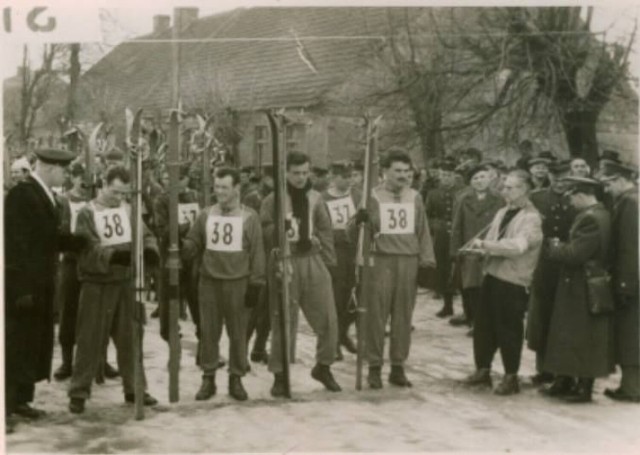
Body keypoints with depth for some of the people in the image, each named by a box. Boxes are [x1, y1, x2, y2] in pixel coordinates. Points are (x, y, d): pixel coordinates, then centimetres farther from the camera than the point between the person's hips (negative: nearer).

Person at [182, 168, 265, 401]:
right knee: (208, 332, 7)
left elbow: (257, 252, -2)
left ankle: (236, 379, 17)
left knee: (238, 333, 5)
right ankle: (208, 378, 17)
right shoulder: (206, 215, 6)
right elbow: (193, 244, 11)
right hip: (209, 282, 2)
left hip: (237, 283, -2)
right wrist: (180, 247, -12)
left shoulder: (249, 217, -2)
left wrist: (255, 284, -5)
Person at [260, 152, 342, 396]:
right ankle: (280, 375, 13)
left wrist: (329, 261, 5)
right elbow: (262, 231, -2)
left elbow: (326, 230, 11)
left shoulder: (315, 198, 10)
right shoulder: (273, 200, -1)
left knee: (327, 318, 2)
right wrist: (279, 229, -21)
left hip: (313, 260, 3)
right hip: (284, 263, -3)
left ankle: (323, 367, 22)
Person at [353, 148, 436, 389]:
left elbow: (423, 231, 15)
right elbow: (353, 233, 1)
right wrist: (359, 222, -22)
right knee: (376, 315, -2)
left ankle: (398, 366, 16)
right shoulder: (372, 196, 2)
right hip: (380, 261, -3)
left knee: (403, 316, 7)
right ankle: (374, 367, 8)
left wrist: (427, 260, 7)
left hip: (408, 262, 3)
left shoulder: (414, 197, 12)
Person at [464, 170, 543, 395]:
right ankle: (483, 370, 26)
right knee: (483, 324, 12)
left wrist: (485, 244, -26)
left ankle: (511, 377, 16)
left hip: (513, 280, -7)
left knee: (508, 330, 2)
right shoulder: (502, 213, 14)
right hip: (492, 274, 7)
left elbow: (518, 245, -26)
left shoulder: (531, 218, -11)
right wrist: (481, 247, -4)